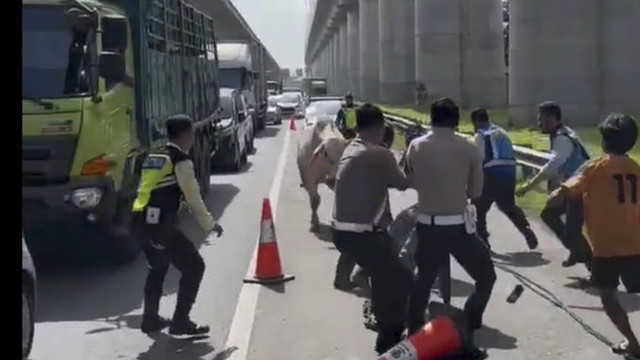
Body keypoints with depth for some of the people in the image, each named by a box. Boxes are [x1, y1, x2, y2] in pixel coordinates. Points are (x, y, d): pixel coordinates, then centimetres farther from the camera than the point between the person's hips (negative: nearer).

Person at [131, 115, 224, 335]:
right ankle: (180, 323, 3)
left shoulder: (153, 157, 18)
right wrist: (210, 224, 6)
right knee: (194, 267, 3)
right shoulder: (181, 160, -6)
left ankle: (150, 319, 35)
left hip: (141, 220, 9)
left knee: (158, 267, 28)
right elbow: (193, 197, -5)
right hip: (159, 224, -9)